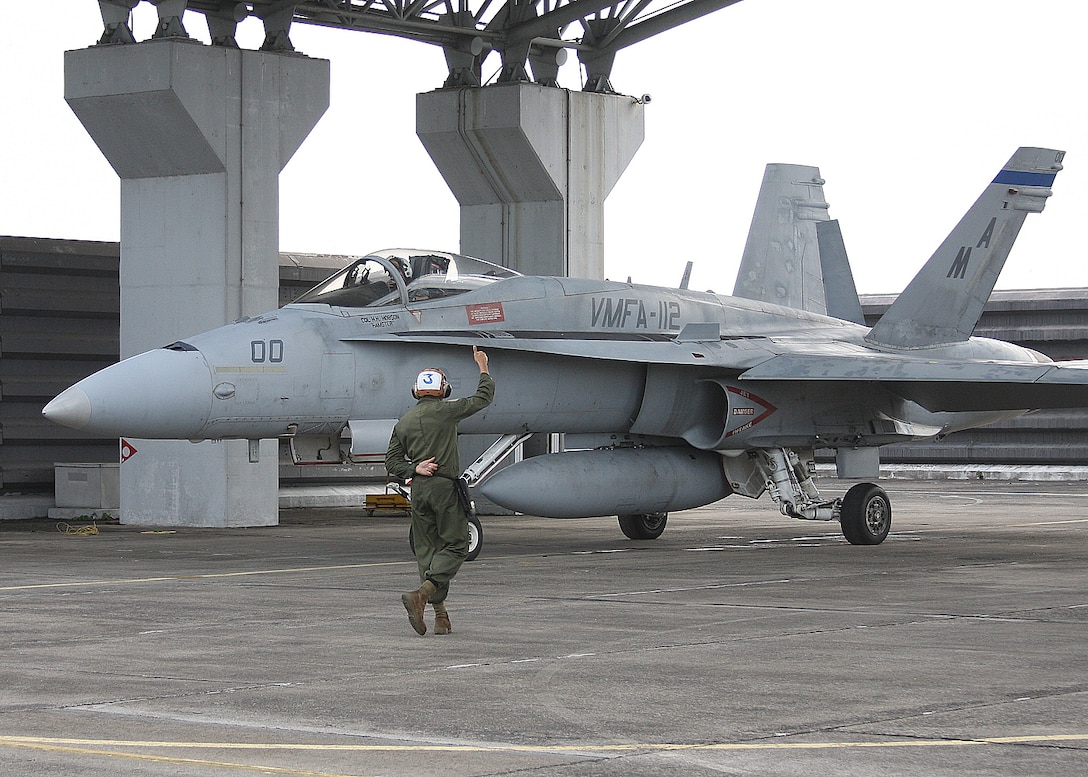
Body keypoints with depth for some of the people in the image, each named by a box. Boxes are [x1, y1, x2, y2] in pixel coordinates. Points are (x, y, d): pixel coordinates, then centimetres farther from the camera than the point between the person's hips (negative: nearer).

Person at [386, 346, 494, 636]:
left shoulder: (403, 422, 12)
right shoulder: (445, 410, -4)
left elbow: (392, 461, 10)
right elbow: (483, 398, 5)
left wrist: (413, 469, 0)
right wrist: (483, 368, 18)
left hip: (419, 489, 6)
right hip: (445, 486, -5)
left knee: (427, 549, 9)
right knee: (455, 546, -1)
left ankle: (440, 613, 5)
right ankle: (421, 594, -22)